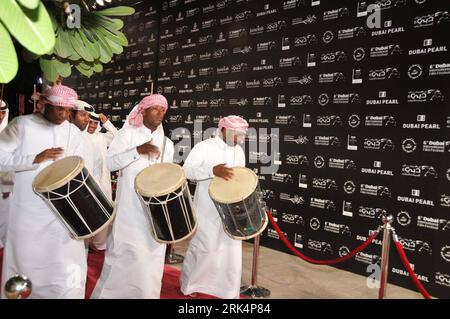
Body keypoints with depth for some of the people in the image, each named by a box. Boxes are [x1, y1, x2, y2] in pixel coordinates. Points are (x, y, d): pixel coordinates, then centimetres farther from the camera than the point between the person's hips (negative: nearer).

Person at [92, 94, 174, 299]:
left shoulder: (167, 143, 15)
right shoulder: (127, 133, 3)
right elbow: (110, 162, -7)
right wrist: (138, 150, -18)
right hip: (130, 207, -4)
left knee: (151, 256, 8)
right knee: (125, 253, 0)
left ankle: (147, 293, 23)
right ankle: (110, 292, 19)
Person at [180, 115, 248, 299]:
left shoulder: (238, 151, 9)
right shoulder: (204, 147, -8)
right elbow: (186, 170, -18)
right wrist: (213, 170, -31)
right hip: (207, 209, -5)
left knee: (231, 249, 9)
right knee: (202, 248, 5)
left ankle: (229, 290, 27)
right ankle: (188, 285, 29)